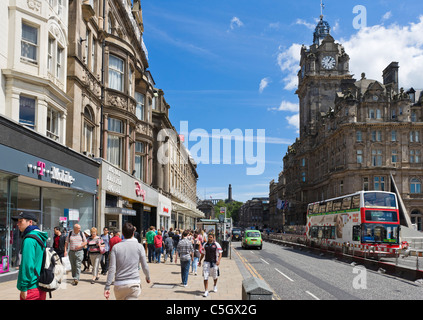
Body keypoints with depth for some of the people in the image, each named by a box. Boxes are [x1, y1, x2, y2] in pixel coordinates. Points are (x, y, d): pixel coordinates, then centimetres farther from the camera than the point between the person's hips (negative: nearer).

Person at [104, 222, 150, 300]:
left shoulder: (116, 247, 0)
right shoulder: (139, 246, -2)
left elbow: (112, 268, -5)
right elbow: (145, 266, 1)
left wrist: (107, 287, -3)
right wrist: (148, 277, 21)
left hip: (119, 285, 2)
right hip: (134, 283, -2)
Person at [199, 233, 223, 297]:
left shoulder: (216, 245, -5)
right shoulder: (205, 245, 6)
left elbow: (220, 253, -7)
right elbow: (203, 253, 16)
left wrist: (218, 260, -21)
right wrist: (200, 261, 17)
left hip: (214, 262, -2)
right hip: (206, 262, 2)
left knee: (215, 276, 15)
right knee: (205, 277, -7)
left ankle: (215, 285, 45)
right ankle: (206, 291, -4)